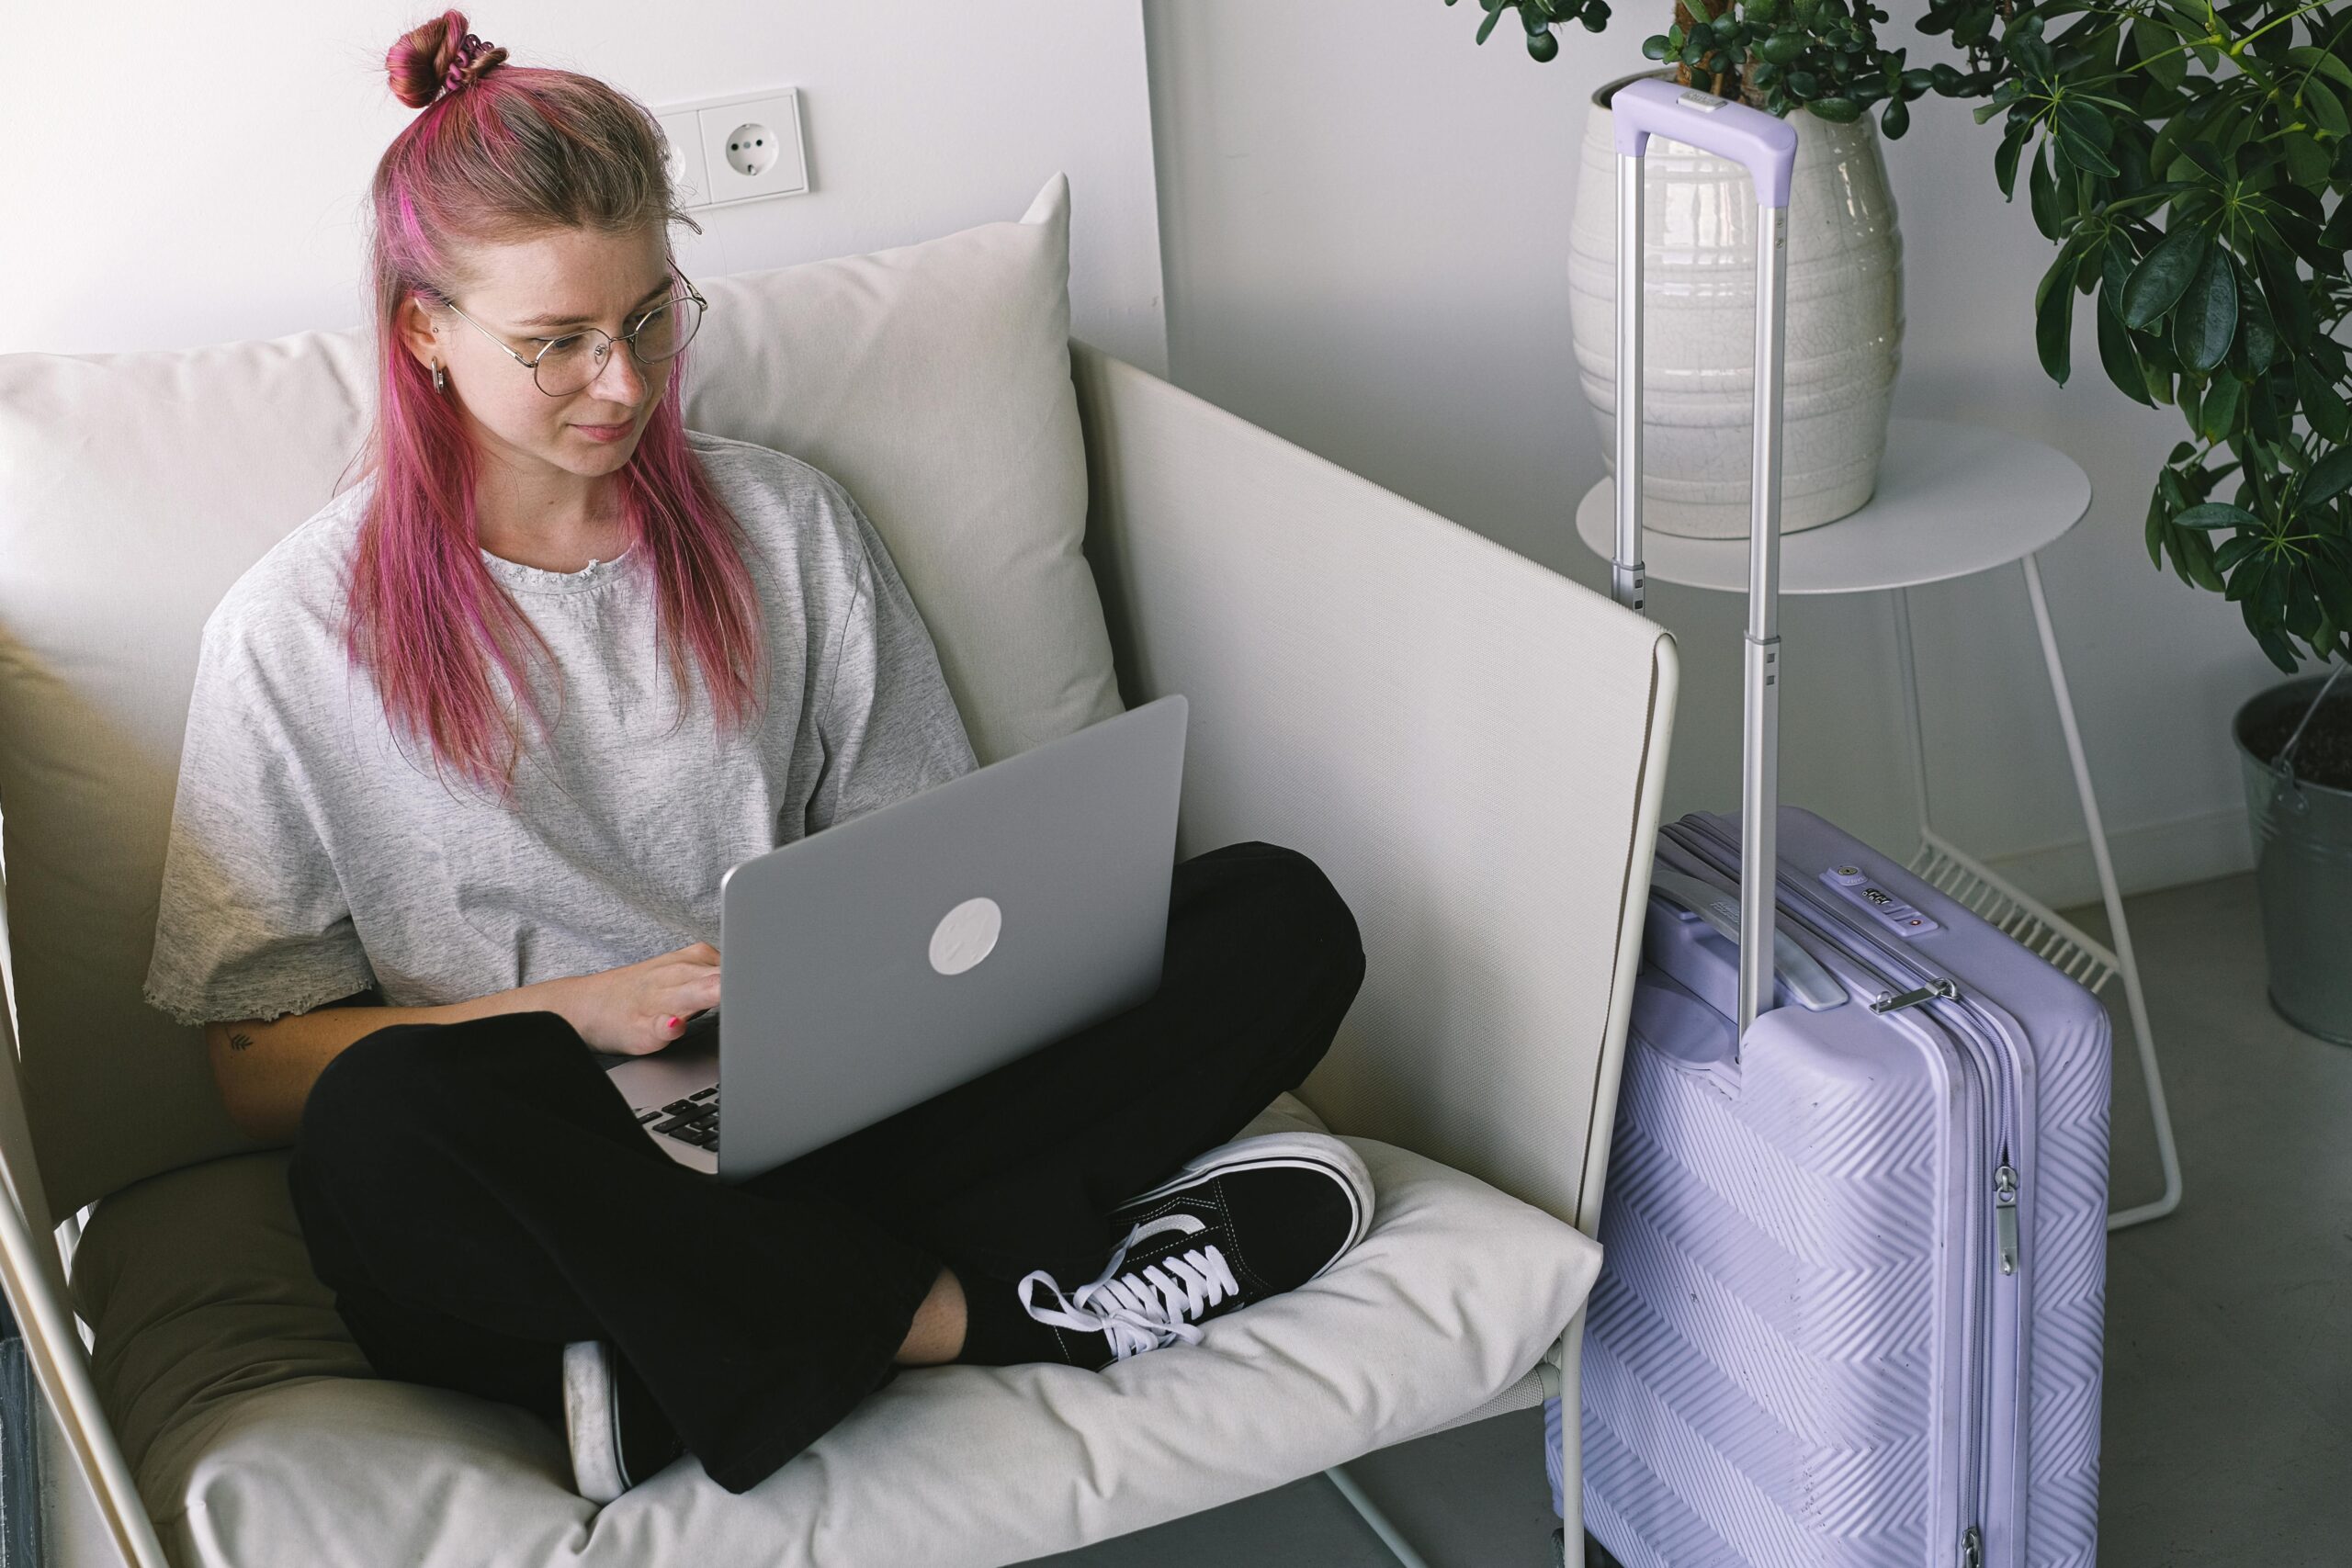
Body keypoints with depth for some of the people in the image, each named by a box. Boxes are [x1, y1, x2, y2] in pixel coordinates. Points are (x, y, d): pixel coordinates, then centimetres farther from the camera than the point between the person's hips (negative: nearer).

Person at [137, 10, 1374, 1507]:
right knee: (388, 1122, -40)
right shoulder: (295, 633, 2)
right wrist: (572, 1011, -12)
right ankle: (1002, 1305, -23)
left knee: (1282, 915, -15)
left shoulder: (788, 522, 12)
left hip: (832, 1120, 3)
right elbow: (257, 1062, 1)